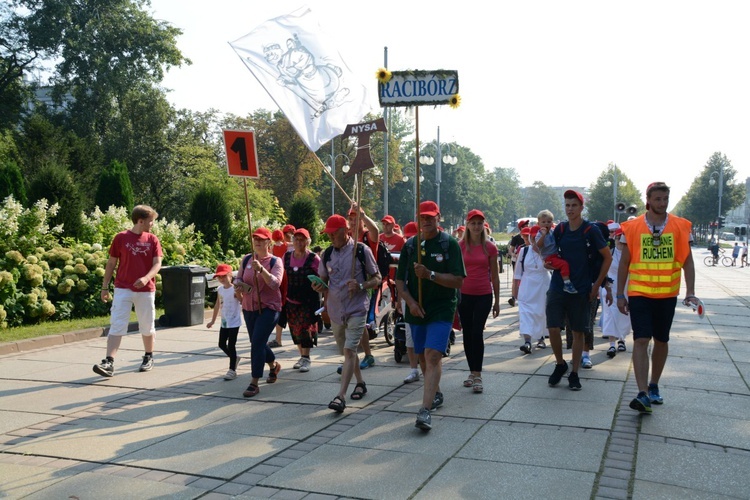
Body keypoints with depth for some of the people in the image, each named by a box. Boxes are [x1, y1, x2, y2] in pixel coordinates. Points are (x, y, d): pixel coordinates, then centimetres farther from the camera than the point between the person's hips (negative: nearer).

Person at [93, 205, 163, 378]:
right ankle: (109, 363, -12)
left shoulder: (153, 240, 4)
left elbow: (157, 263, -4)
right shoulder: (121, 238, -1)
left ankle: (149, 357, 30)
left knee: (147, 326, 12)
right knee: (116, 326, -8)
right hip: (123, 289, -1)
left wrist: (146, 278, -23)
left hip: (146, 290, 2)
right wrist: (104, 287, 3)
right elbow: (111, 263, 5)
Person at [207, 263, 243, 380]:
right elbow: (217, 306, 16)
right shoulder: (220, 290, 6)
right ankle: (235, 358, 36)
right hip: (224, 322, 7)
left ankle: (232, 370, 4)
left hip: (234, 322, -7)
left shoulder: (235, 289, -13)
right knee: (222, 344, 12)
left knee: (231, 345, -5)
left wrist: (239, 295, -40)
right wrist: (213, 321, 19)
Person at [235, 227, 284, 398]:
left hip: (268, 308, -6)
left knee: (257, 343, -15)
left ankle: (254, 383, -8)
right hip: (249, 307, 6)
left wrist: (261, 269, -34)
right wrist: (239, 284, -13)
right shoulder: (246, 259, 5)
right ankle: (273, 366, 45)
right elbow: (238, 279, 10)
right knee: (257, 343, 17)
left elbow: (275, 283, -22)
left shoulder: (275, 261, -8)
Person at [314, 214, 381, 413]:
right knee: (346, 351, 16)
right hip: (335, 310, 6)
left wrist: (361, 286, -22)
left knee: (349, 351, -13)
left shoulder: (362, 250, -7)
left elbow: (377, 279, -3)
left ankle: (341, 396, -15)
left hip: (356, 309, -6)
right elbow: (324, 282, 15)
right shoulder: (328, 253, 8)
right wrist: (319, 287, -9)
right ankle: (360, 383, 35)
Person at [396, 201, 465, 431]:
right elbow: (400, 280, 8)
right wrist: (410, 301, -9)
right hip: (417, 309, 5)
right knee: (425, 357, 15)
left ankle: (425, 411, -22)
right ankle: (436, 394, 38)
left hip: (441, 310, -5)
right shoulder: (410, 245, 8)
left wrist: (430, 274, -22)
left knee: (433, 356, -17)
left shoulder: (449, 244, -4)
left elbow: (458, 281, -11)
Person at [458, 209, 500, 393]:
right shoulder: (460, 246, 1)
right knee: (467, 334, 9)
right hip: (464, 295, 2)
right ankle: (472, 371, 21)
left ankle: (477, 375, -5)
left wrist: (497, 300, 7)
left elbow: (494, 275, 6)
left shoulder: (490, 247, 0)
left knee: (477, 333, -11)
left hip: (484, 295, -2)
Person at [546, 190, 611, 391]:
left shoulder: (591, 230, -7)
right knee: (553, 329, -4)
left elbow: (607, 257, -1)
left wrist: (597, 284, -4)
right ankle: (560, 364, 19)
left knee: (578, 332, 6)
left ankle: (574, 374, 17)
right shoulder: (560, 229, 4)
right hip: (557, 287, 3)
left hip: (581, 290, -2)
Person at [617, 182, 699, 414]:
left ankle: (653, 385, 30)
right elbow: (624, 262, 4)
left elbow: (687, 261, 4)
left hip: (667, 294, 2)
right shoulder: (633, 227, -2)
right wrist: (620, 294, 3)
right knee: (641, 340, -11)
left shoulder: (681, 227, 0)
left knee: (661, 340, 13)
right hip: (639, 293, -2)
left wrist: (690, 292, -6)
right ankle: (643, 394, -13)